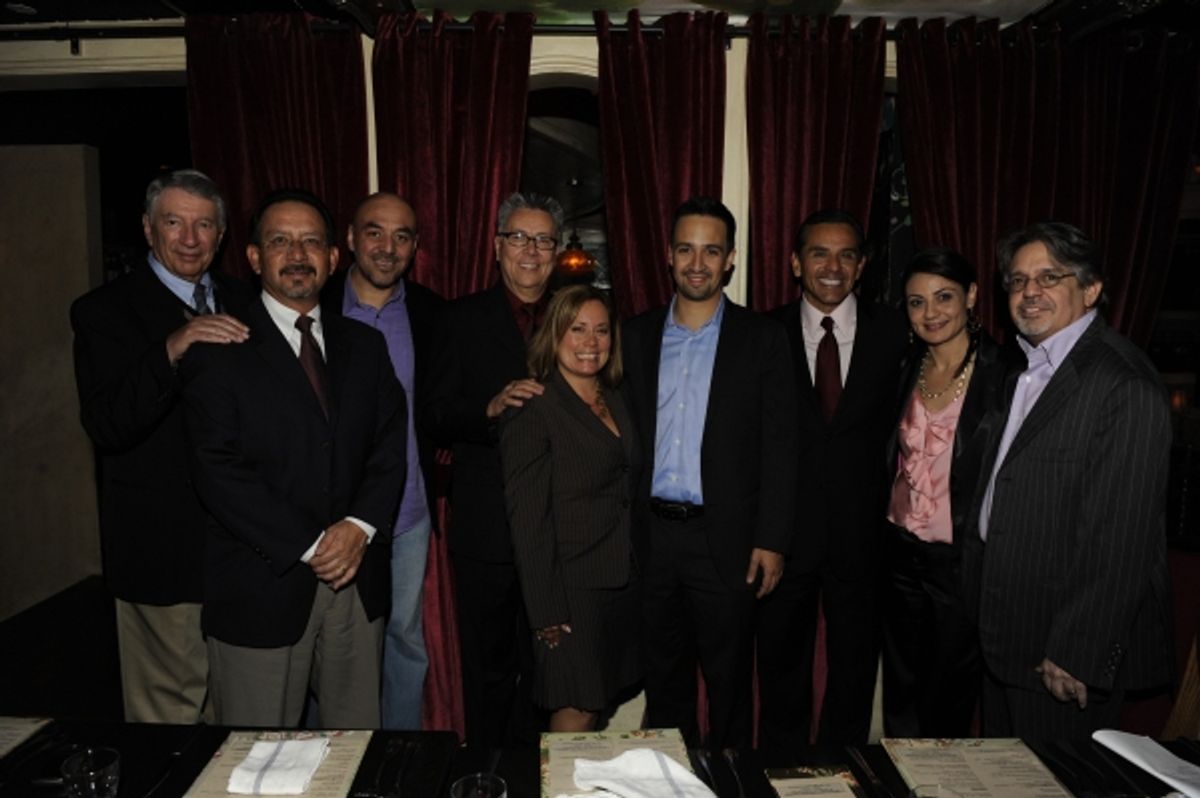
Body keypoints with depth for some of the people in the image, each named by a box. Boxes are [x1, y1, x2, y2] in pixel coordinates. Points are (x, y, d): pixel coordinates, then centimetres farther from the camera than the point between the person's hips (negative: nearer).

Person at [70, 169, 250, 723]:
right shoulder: (104, 311, -7)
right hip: (164, 548, -5)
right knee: (168, 708, 7)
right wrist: (171, 351, -33)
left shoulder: (244, 305, 9)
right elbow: (106, 428, -20)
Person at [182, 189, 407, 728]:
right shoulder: (220, 349, -3)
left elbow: (390, 448, 7)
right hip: (263, 586, -3)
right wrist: (309, 546, -13)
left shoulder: (364, 346, 12)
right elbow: (219, 471, -10)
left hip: (358, 579, 4)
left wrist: (360, 527, -10)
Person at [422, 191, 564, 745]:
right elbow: (433, 417, -4)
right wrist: (491, 407, -20)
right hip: (486, 527, -1)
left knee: (544, 665, 12)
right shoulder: (463, 320, 3)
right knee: (488, 668, 11)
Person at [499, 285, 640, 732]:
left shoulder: (616, 404, 11)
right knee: (576, 713, 1)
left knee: (599, 701, 14)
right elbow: (527, 522, -13)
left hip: (623, 584, 7)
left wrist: (639, 575, 8)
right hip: (573, 590, -7)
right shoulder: (534, 414, -11)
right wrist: (546, 612, -15)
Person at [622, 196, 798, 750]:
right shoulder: (637, 335, 7)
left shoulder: (762, 339, -1)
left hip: (724, 538, -2)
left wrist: (771, 541, -8)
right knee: (663, 678, 16)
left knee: (728, 680, 9)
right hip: (650, 534, 3)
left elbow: (779, 447, -4)